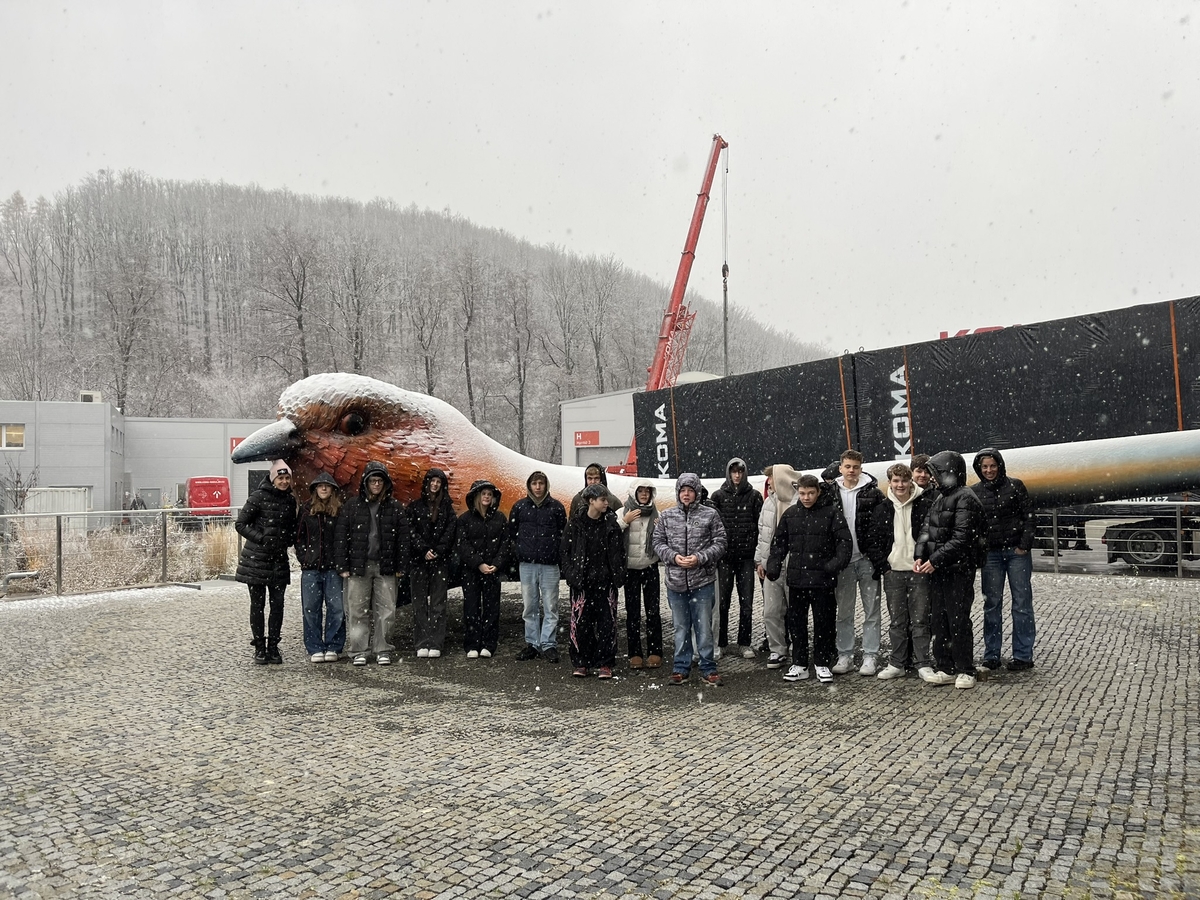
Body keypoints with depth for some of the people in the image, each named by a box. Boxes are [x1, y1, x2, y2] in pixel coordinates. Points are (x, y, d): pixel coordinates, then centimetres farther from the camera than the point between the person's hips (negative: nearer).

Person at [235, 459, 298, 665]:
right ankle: (259, 648, 13)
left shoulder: (290, 500, 8)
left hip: (279, 559, 4)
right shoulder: (258, 497, -8)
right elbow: (240, 524, -6)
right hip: (256, 559, -4)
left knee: (277, 603, 3)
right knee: (258, 604, 4)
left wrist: (290, 539, 5)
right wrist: (261, 538, -13)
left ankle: (273, 646, 14)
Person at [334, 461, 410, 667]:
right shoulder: (352, 505, 4)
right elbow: (340, 536, 2)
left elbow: (403, 538, 7)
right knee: (357, 610, 2)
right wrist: (343, 566, -3)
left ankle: (383, 650, 13)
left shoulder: (395, 507, 7)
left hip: (385, 567, 1)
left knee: (385, 610, 3)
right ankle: (358, 651, 11)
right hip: (358, 566, -1)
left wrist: (401, 565, 2)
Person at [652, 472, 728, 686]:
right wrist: (673, 556, -11)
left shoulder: (710, 515, -1)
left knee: (704, 626, 4)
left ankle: (708, 668, 17)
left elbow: (719, 544, -2)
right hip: (676, 581, 2)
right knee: (681, 627, 12)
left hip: (703, 580, -2)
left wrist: (699, 558, -15)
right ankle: (681, 668, 22)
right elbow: (658, 542, 6)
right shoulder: (667, 516, 5)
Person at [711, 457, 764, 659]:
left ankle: (744, 643, 14)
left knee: (746, 602, 4)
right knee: (723, 601, 4)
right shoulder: (718, 496, 4)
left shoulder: (754, 496, 5)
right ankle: (720, 643, 14)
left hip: (747, 556, 0)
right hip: (725, 555, 0)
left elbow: (760, 525, 2)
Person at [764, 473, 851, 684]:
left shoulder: (832, 512, -3)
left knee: (823, 622, 5)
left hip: (822, 578, -4)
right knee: (796, 622, 9)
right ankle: (799, 664, 19)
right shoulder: (790, 513, 8)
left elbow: (844, 540, -5)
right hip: (796, 578, 4)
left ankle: (822, 663, 18)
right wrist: (773, 565, 3)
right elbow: (779, 542, 14)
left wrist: (837, 562, -19)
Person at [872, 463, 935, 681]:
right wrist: (880, 565, 6)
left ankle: (923, 663, 11)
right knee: (896, 621, 9)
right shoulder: (882, 509, 6)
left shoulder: (925, 505, -3)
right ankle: (897, 663, 17)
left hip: (919, 571, -3)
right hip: (893, 572, 3)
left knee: (920, 620, 2)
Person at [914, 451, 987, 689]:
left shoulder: (965, 499, -12)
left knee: (958, 621, -2)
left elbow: (961, 539, -19)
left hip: (958, 570, -9)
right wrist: (919, 556, -3)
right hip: (937, 570, 9)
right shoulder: (940, 498, 16)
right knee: (938, 621, 11)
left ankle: (965, 671, 9)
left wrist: (935, 560, -19)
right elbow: (927, 530, 12)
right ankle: (946, 669, 19)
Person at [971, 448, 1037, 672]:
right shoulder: (975, 492, 5)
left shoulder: (1015, 485, -1)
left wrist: (1024, 545, -9)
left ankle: (1023, 655, 10)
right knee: (992, 605, 5)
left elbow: (1029, 515, -1)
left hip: (1017, 552, -2)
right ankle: (991, 656, 11)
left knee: (1022, 603, 3)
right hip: (990, 553, 2)